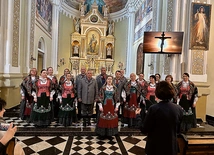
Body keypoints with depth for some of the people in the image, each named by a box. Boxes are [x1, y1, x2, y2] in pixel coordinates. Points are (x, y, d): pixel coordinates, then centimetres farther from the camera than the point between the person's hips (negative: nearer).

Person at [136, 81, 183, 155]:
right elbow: (178, 130, 5)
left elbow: (144, 130, -14)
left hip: (155, 148, -3)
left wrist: (138, 116, -1)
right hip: (172, 148, 4)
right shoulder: (179, 109, -8)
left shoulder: (154, 108, -23)